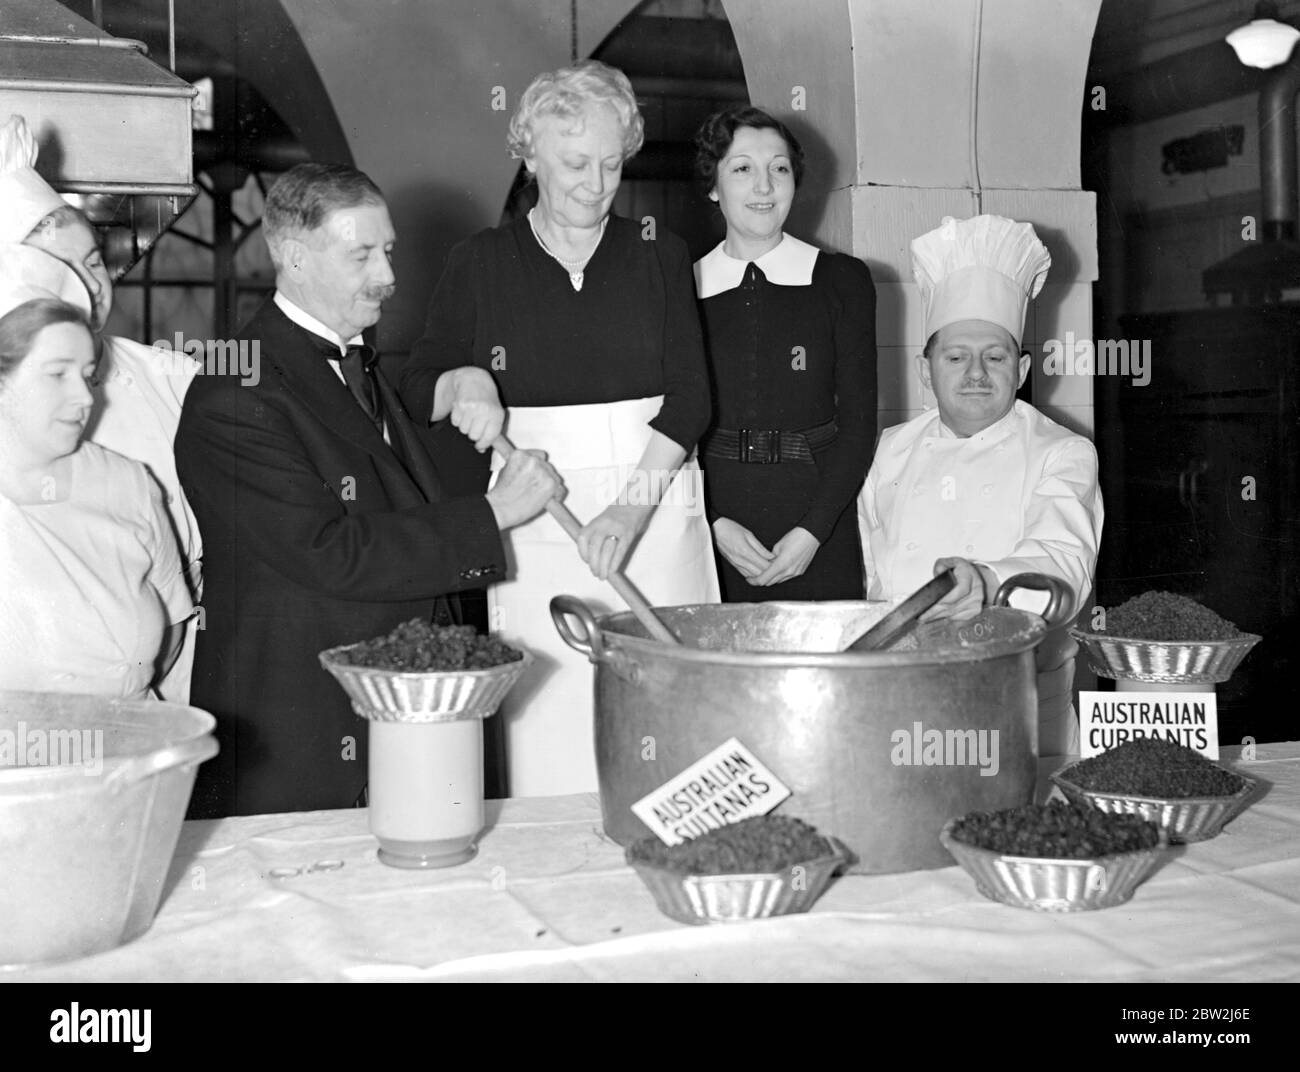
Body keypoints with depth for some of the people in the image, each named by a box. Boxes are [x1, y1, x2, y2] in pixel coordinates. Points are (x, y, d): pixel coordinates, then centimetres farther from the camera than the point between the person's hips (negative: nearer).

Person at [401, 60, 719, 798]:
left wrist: (635, 502, -16)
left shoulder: (659, 253, 7)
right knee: (549, 745, -3)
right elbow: (419, 384, 11)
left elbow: (691, 394, -1)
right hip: (537, 530, 0)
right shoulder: (481, 262, 7)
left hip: (658, 510, 1)